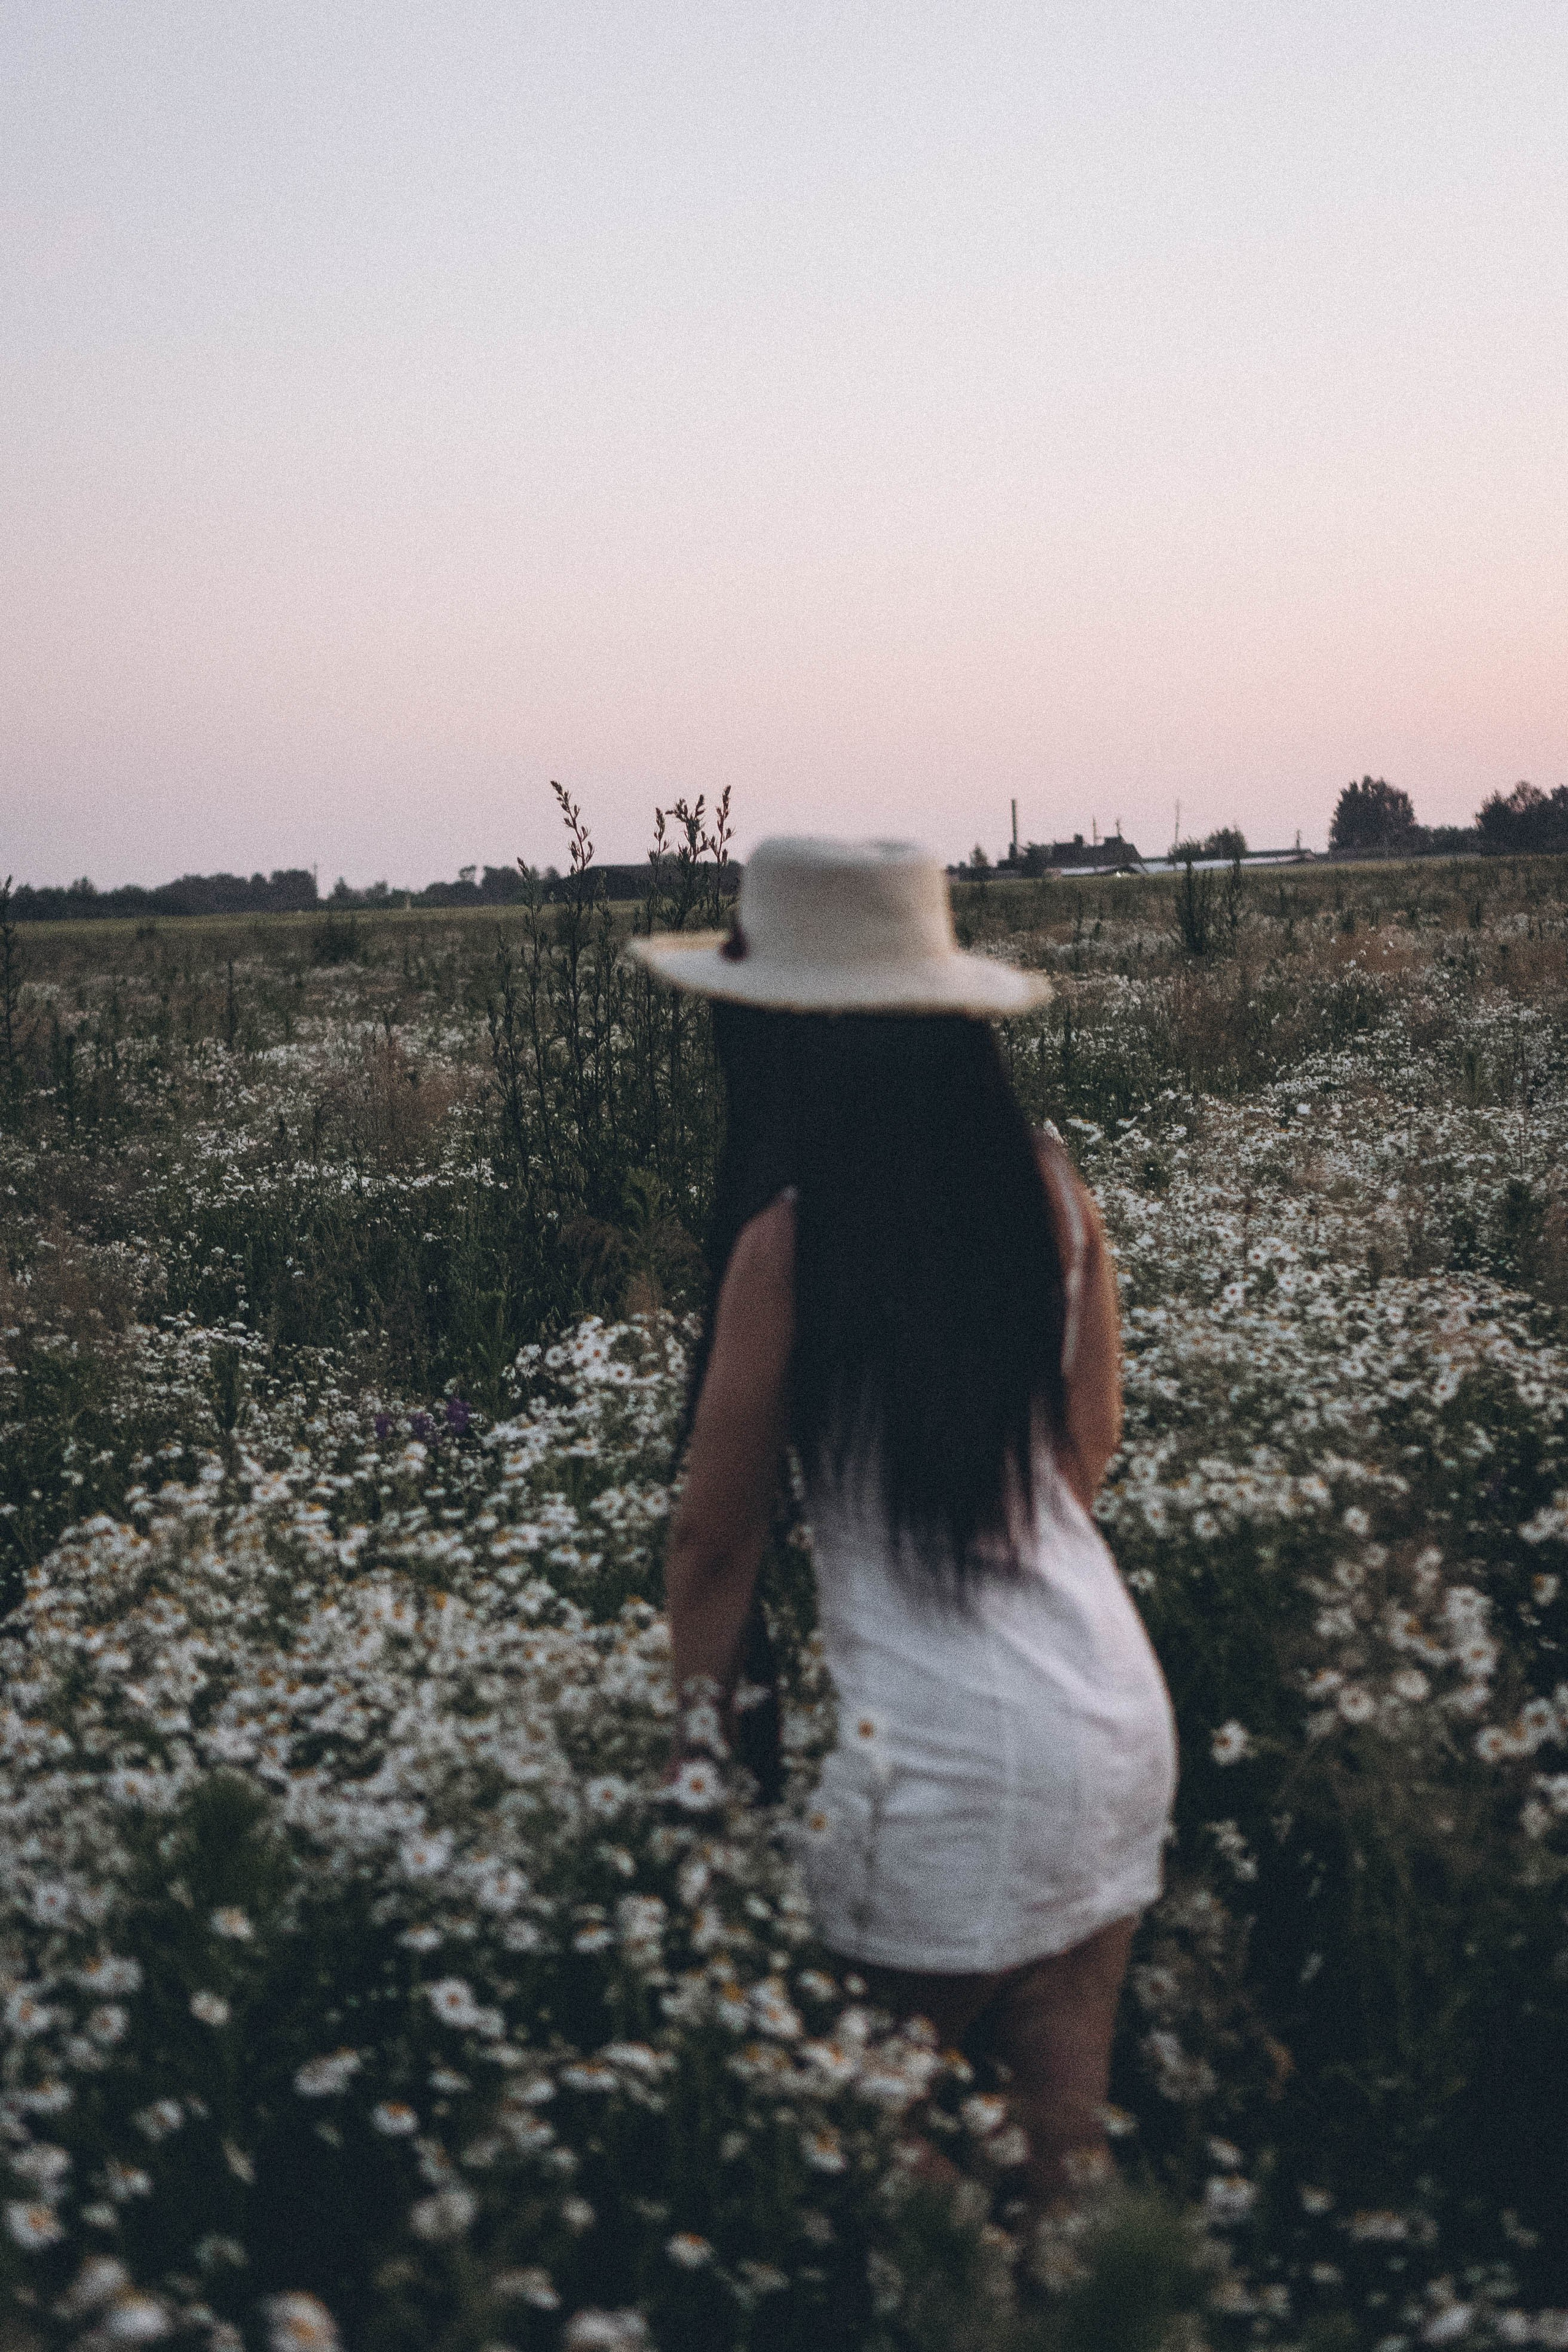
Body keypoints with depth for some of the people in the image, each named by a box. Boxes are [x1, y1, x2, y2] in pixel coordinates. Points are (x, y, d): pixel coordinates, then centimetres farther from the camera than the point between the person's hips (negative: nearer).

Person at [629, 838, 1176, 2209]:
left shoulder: (793, 1236, -15)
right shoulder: (1051, 1184, 2)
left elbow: (717, 1543, -6)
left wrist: (700, 1732, 8)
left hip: (951, 1750, -6)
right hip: (1121, 1719, 7)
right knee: (1064, 2119, 18)